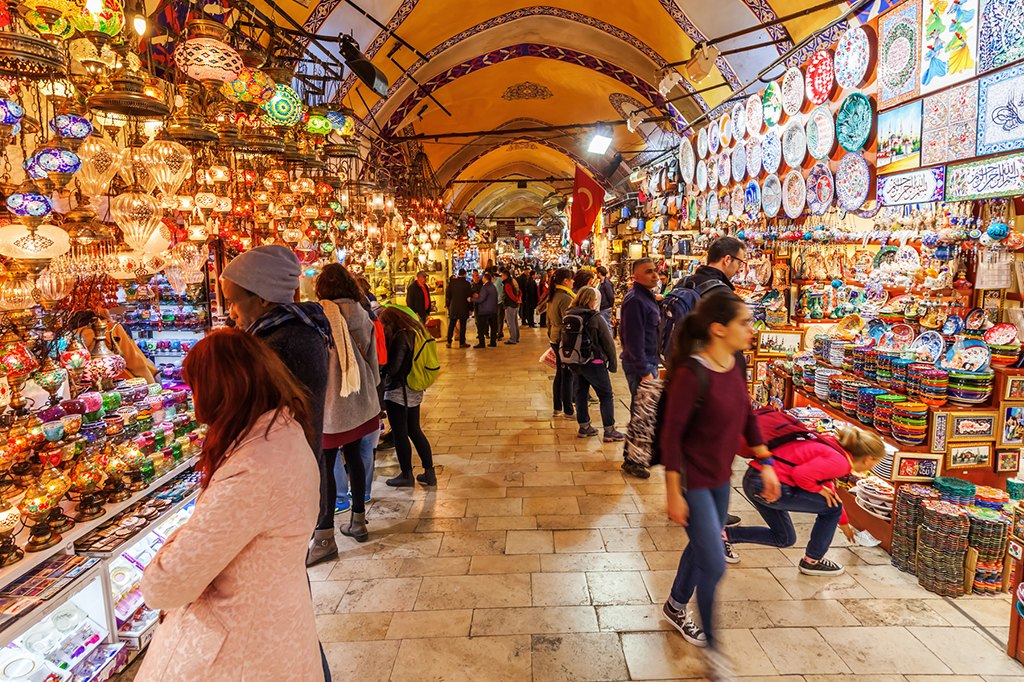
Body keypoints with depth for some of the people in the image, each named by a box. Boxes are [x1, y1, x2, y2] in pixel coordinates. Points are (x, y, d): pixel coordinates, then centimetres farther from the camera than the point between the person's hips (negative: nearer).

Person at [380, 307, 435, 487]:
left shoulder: (400, 338, -19)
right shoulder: (416, 332, 8)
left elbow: (393, 368, -21)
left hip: (398, 392, -9)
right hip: (415, 392, 9)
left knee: (400, 434, 4)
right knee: (414, 431, 16)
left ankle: (406, 476, 15)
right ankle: (429, 473, 19)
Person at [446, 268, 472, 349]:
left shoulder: (452, 282, -1)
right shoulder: (466, 283, -8)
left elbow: (448, 294, 2)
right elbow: (469, 296, -5)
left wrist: (447, 304, 12)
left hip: (453, 307, 3)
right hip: (463, 307, -3)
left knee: (451, 325, 11)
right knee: (462, 325, 3)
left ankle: (449, 342, 12)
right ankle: (462, 343, 6)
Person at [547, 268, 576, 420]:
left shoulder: (552, 297, 10)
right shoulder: (565, 298, -19)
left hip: (555, 339, 9)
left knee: (559, 374, 16)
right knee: (568, 376, -1)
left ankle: (557, 408, 24)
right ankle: (568, 411, 7)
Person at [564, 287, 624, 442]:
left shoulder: (568, 317, 1)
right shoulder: (595, 318, -17)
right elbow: (608, 343, -11)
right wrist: (613, 363, 0)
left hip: (575, 363, 6)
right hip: (593, 363, -6)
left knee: (581, 393, 17)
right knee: (606, 396, 5)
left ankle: (584, 427, 25)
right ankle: (609, 431, 8)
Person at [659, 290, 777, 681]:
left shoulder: (735, 363, -3)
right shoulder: (692, 374, -27)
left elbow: (747, 416, 9)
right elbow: (671, 434, -22)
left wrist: (766, 464, 11)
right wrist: (674, 493, -19)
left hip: (720, 476, 8)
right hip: (692, 479, -8)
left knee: (702, 548, 23)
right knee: (714, 565, 0)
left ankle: (675, 608, 49)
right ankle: (712, 650, 24)